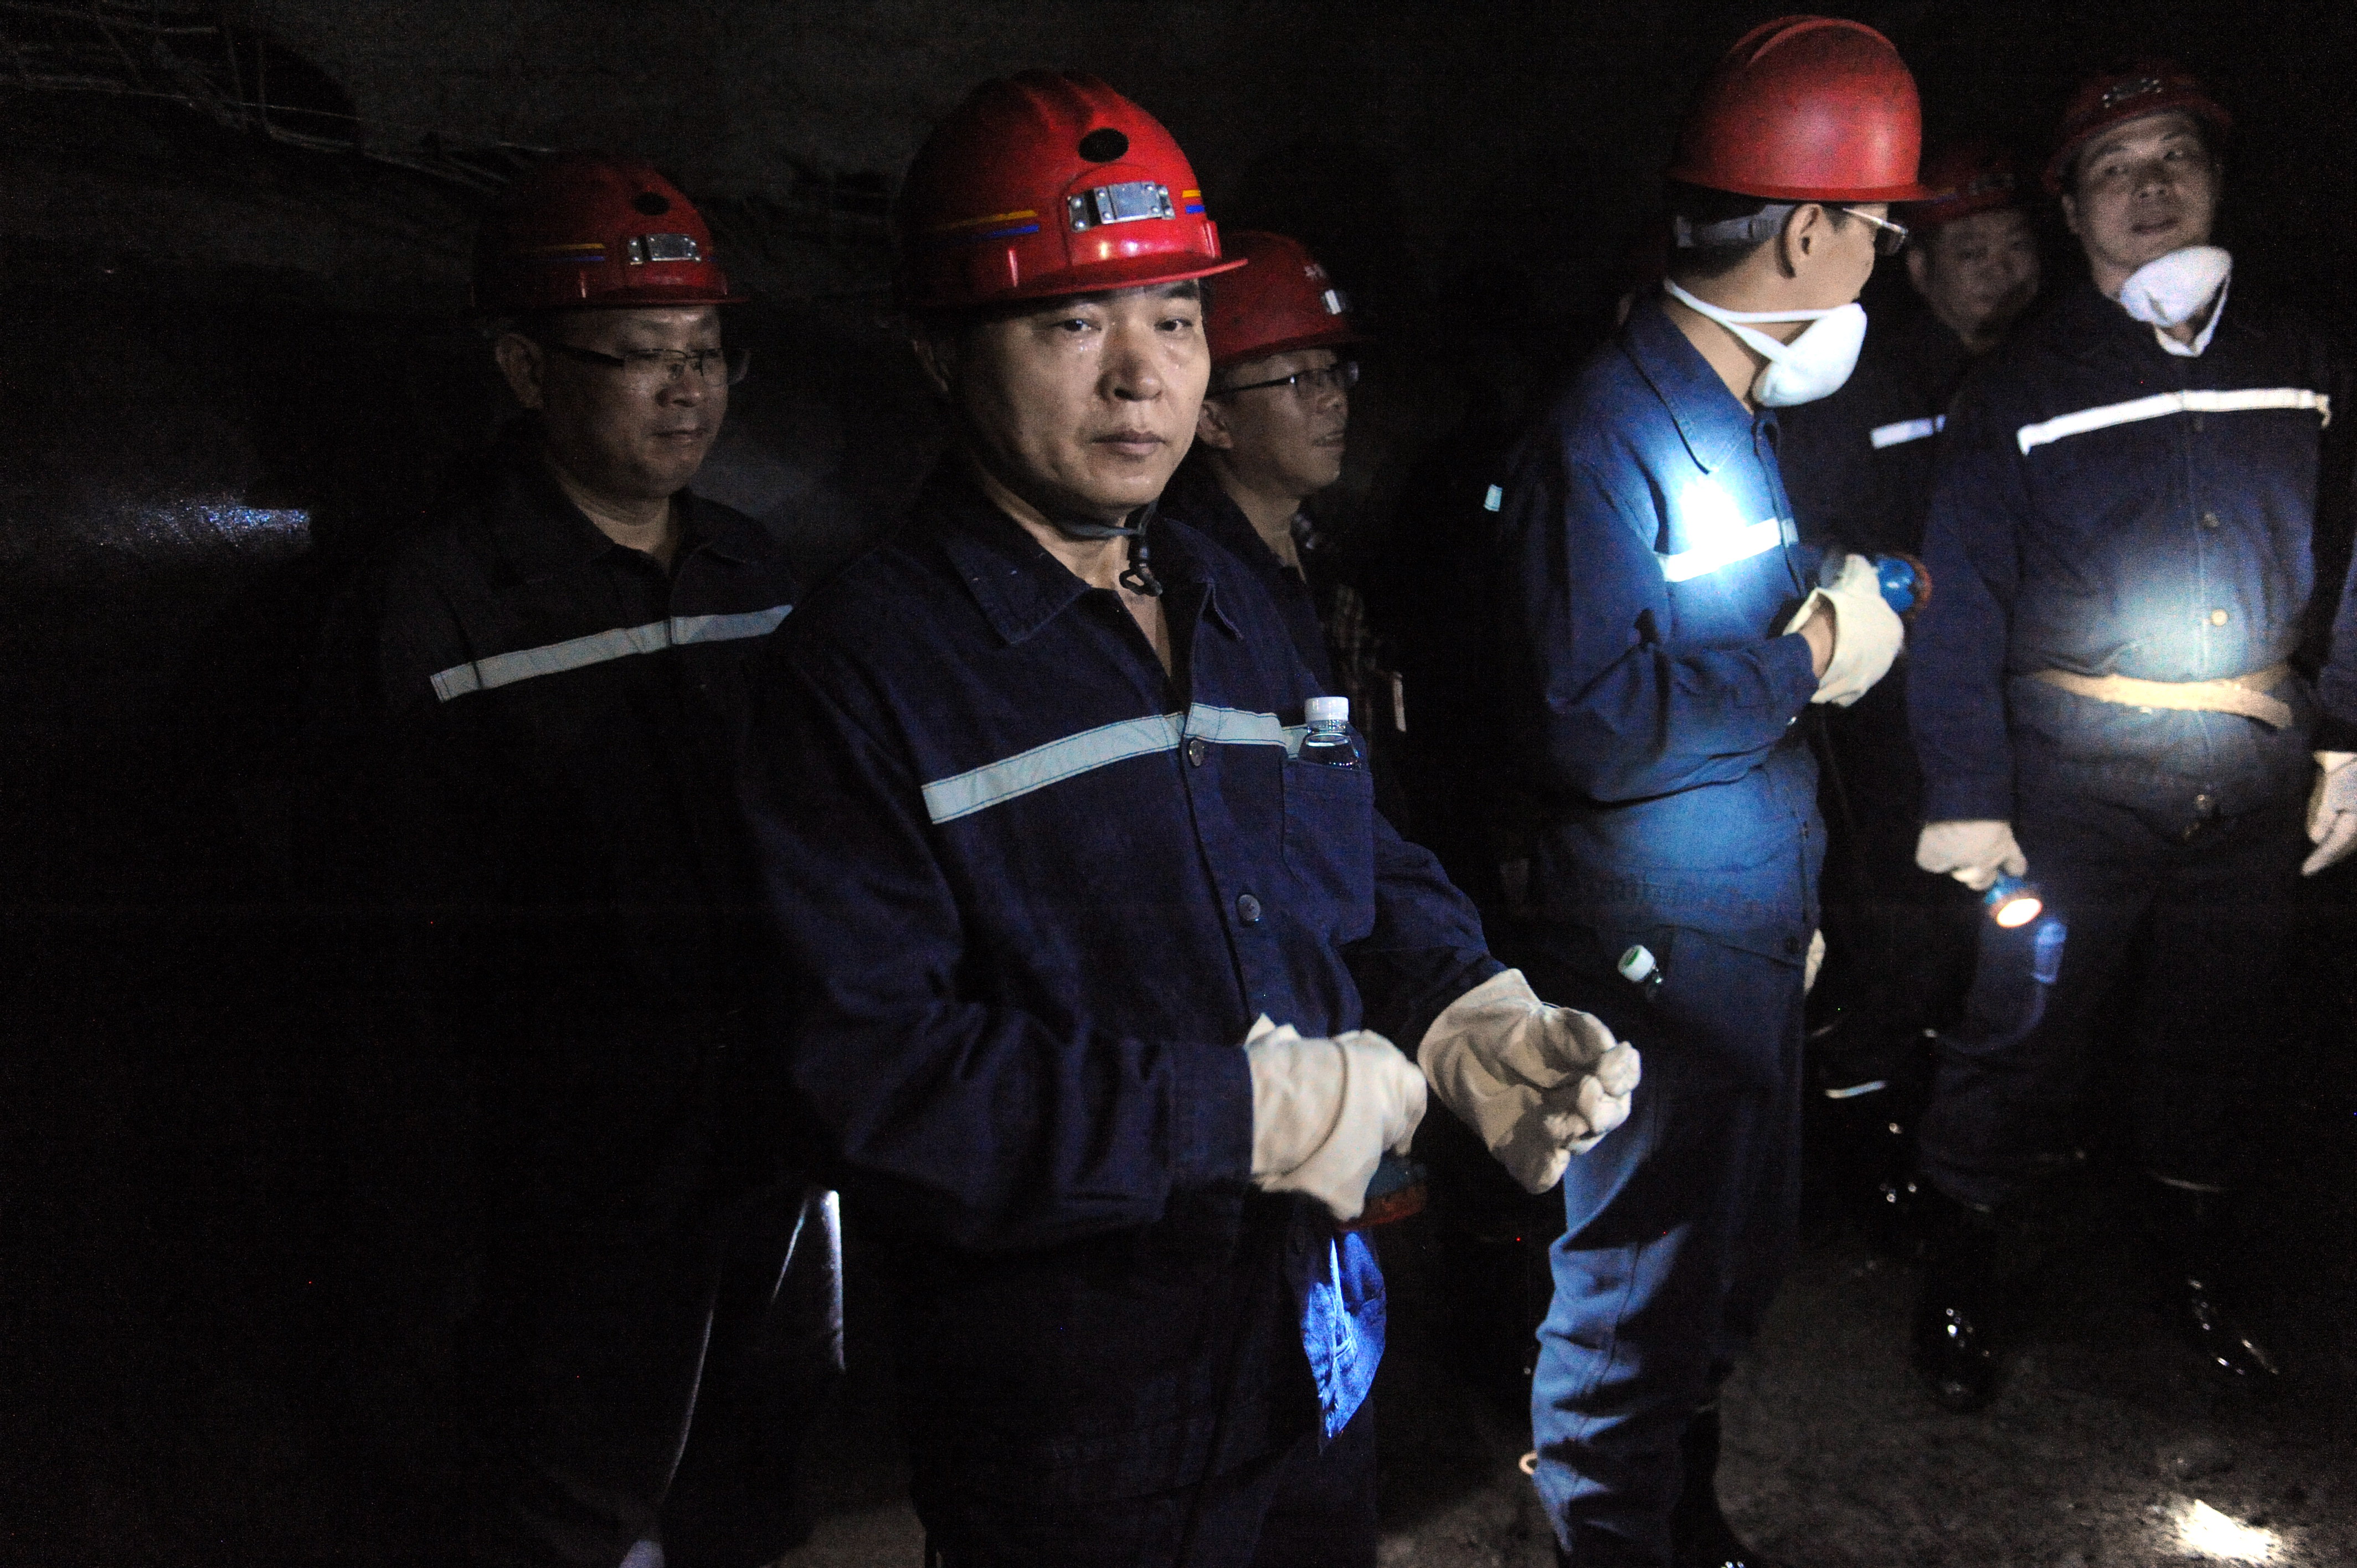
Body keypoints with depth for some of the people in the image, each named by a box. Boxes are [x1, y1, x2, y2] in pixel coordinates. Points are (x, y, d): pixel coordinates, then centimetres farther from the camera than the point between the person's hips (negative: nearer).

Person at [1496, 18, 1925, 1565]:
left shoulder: (1741, 420, 12)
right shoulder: (1606, 434, -19)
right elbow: (1588, 726, -27)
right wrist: (1810, 656, -18)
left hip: (1753, 935, 10)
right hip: (1655, 955, -10)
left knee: (1737, 1263, 23)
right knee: (1633, 1300, 6)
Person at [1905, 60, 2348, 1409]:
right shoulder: (2027, 384, -2)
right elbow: (1963, 600, -6)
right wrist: (1965, 794, -10)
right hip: (2078, 772, -3)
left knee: (2216, 1033, 16)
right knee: (2027, 1031, 0)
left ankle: (2202, 1260, 34)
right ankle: (1965, 1273, 19)